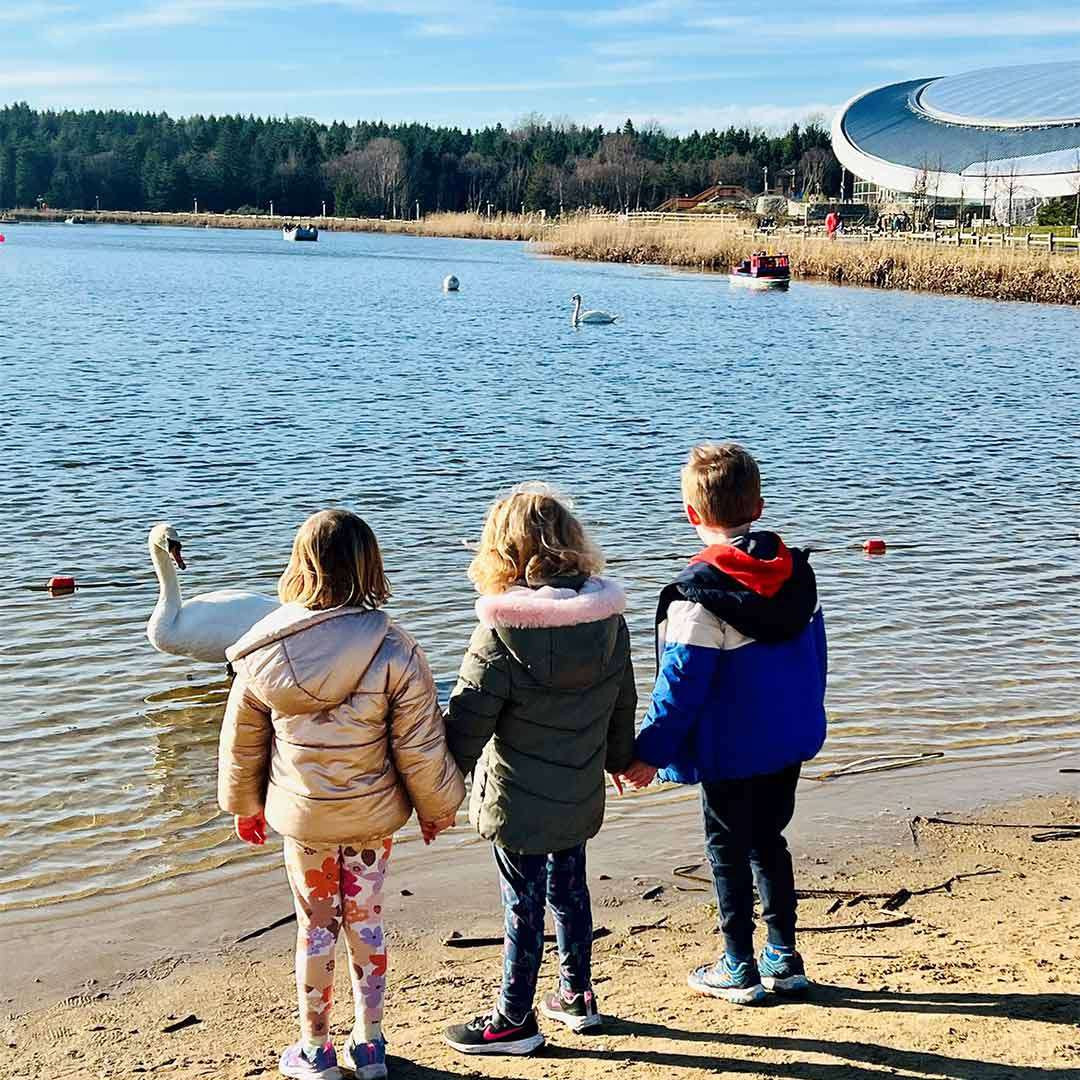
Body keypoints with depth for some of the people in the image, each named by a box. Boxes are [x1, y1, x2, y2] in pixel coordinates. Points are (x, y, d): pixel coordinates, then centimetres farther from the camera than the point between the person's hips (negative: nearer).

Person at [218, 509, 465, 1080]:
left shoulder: (263, 652, -13)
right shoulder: (393, 652, -20)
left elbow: (242, 742, -1)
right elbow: (420, 748, -12)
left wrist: (244, 804, 16)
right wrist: (437, 806, 5)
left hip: (301, 815, 1)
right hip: (373, 813, 0)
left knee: (315, 926, 15)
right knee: (366, 921, 16)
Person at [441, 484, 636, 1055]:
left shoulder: (501, 633, -23)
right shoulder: (609, 618, -5)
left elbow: (466, 725, -19)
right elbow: (623, 703, 8)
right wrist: (619, 757, 25)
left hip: (518, 803, -6)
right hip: (580, 795, 6)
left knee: (523, 905, 6)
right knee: (569, 887, 22)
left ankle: (514, 1021, 21)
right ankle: (577, 995, 37)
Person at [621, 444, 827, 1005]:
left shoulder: (699, 590, -20)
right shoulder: (795, 570, 1)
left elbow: (682, 680, -19)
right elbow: (814, 649, 11)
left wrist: (650, 751, -10)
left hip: (730, 749, -7)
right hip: (790, 740, 7)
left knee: (728, 849, 8)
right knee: (769, 840, 19)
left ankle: (739, 969, 17)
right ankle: (783, 958, 26)